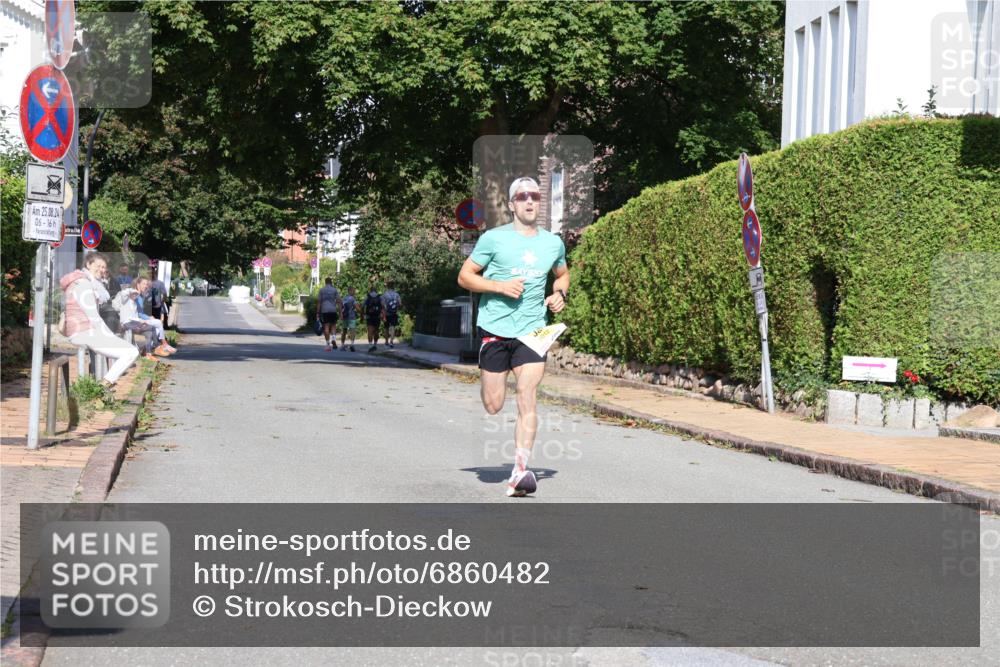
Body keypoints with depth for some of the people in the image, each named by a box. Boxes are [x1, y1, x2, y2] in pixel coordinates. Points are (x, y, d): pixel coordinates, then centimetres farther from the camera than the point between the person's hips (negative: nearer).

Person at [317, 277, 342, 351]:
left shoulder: (321, 290, 5)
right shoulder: (335, 290, 4)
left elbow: (318, 301, 2)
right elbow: (338, 301, -1)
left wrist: (318, 312, 5)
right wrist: (340, 312, 1)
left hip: (324, 310, 0)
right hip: (333, 310, 0)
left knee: (326, 327, 1)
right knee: (333, 326, 10)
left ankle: (328, 344, -2)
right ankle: (334, 339, -14)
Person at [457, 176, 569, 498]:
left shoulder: (553, 243, 9)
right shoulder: (493, 239, -2)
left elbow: (562, 274, 28)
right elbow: (464, 276, 0)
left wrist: (559, 294, 6)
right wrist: (499, 286, -15)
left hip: (533, 331, 2)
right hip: (495, 329, -2)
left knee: (528, 399, -13)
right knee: (492, 406, 1)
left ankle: (519, 472, -15)